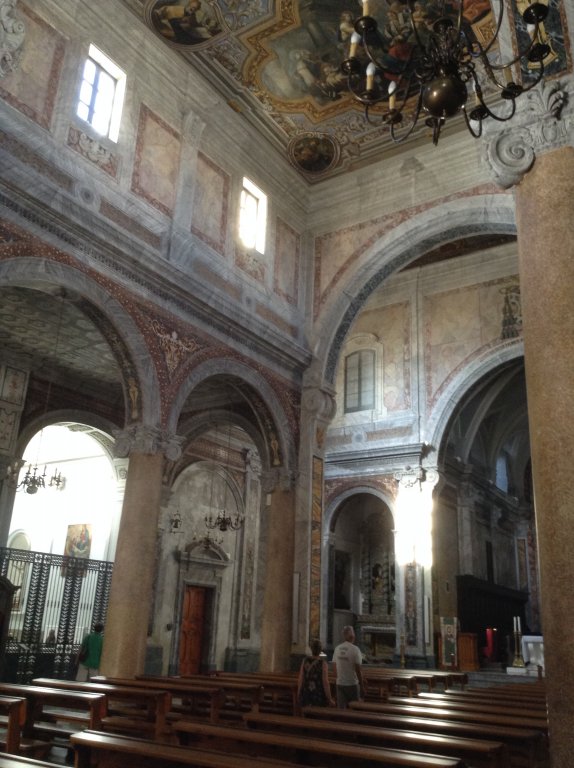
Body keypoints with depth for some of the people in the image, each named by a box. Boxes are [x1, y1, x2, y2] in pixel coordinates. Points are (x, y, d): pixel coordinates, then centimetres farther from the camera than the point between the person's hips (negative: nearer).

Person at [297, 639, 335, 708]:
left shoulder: (305, 661, -5)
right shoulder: (323, 663, -14)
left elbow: (301, 678, -3)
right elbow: (325, 682, -15)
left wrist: (299, 693, 10)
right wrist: (330, 699, -8)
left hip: (306, 694, 3)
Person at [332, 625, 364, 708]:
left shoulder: (337, 649, 2)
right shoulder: (355, 649, -13)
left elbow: (335, 668, 7)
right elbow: (358, 670, -13)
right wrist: (361, 686, -6)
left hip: (339, 684, 4)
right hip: (352, 684, -4)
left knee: (341, 709, 7)